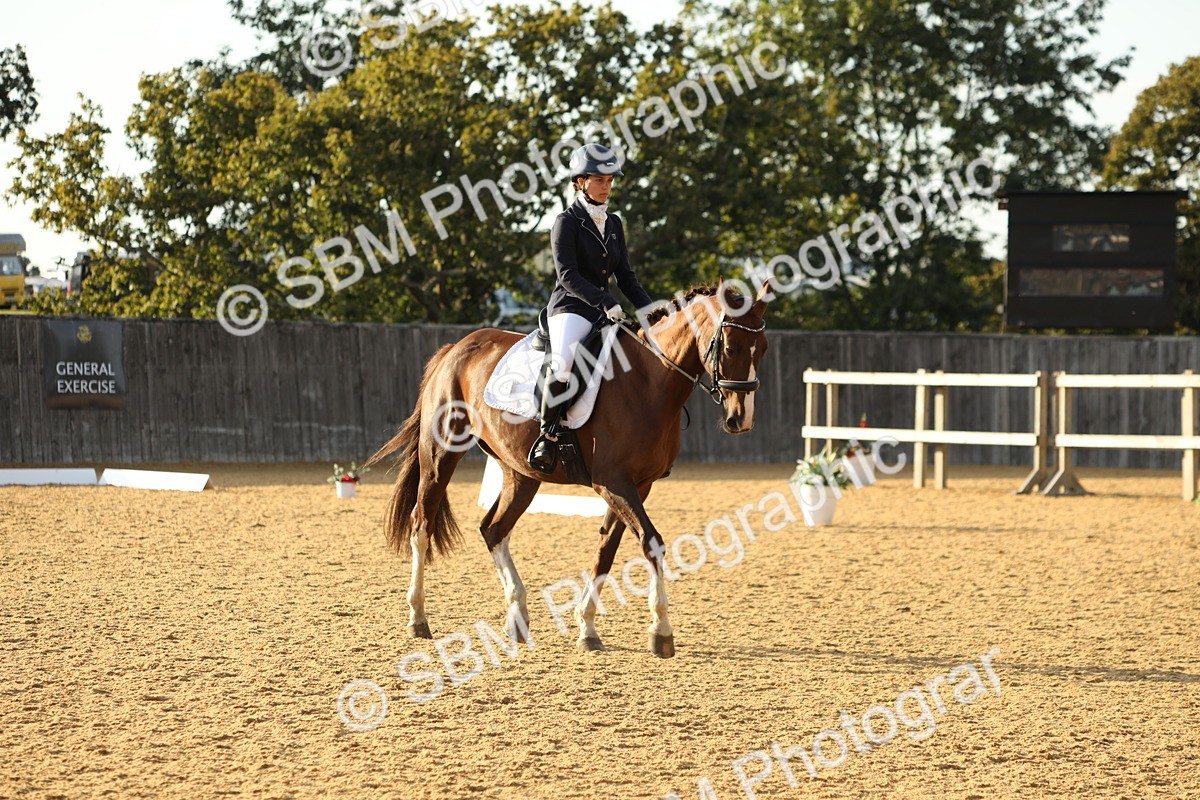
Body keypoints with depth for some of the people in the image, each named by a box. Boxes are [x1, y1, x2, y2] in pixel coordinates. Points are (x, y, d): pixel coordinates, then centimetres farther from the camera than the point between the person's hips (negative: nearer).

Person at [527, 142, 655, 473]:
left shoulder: (614, 224, 16)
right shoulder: (567, 222, -4)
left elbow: (626, 277, 17)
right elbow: (567, 275, -14)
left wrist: (650, 309, 2)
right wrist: (606, 302, -24)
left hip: (605, 312, 7)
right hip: (570, 309, -7)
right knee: (564, 362, -37)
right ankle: (547, 434, -25)